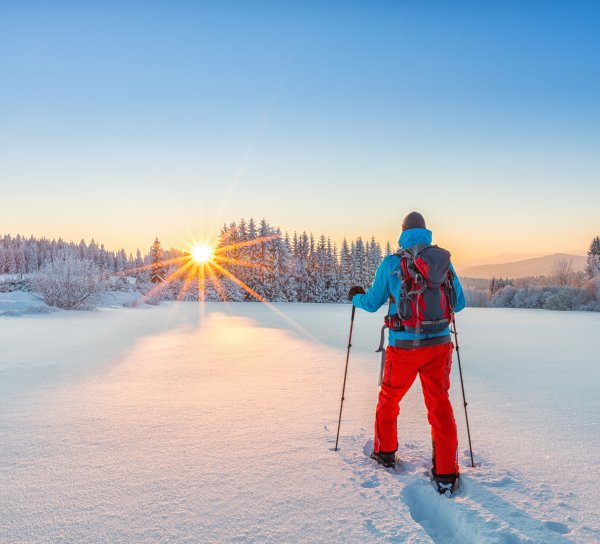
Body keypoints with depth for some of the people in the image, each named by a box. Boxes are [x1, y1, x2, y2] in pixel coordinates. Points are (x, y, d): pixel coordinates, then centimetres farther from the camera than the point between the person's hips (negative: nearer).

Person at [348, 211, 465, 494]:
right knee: (440, 404, 10)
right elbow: (459, 303, 9)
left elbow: (372, 303, 4)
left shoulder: (391, 263, -5)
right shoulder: (444, 259, 2)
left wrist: (356, 296, 26)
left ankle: (385, 452, 34)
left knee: (389, 398, 19)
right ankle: (446, 473, 11)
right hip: (439, 344, 2)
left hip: (403, 346, -2)